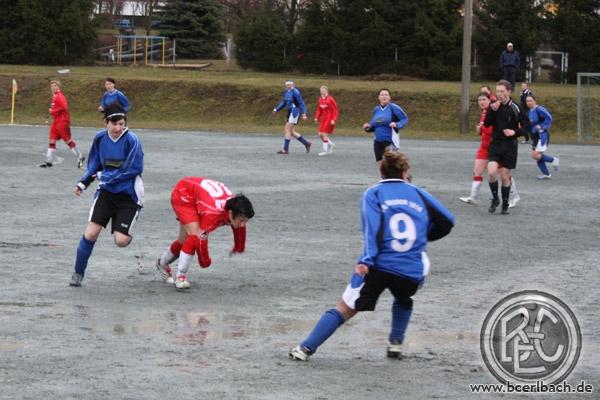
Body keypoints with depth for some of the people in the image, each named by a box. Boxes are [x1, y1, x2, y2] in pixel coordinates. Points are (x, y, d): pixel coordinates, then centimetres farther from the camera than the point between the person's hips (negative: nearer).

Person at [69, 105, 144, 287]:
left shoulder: (131, 140, -17)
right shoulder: (100, 138, -3)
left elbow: (134, 169, -19)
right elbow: (94, 164, 12)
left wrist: (106, 176, -15)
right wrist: (83, 183, -2)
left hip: (128, 195, -3)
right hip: (106, 191, 3)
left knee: (121, 241, -11)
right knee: (90, 233, -9)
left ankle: (126, 232, 28)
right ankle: (78, 273, 9)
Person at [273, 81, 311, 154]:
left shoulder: (295, 92, -15)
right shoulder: (286, 92, 12)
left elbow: (301, 103, -16)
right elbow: (283, 102, 18)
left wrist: (303, 114, -23)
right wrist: (276, 109, 7)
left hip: (294, 112, -9)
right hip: (290, 112, 9)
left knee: (287, 129, -10)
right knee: (291, 132, 9)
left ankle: (285, 149, -7)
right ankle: (306, 143, 20)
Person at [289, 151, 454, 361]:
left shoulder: (373, 193, 8)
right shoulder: (418, 193, 16)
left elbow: (373, 227, -8)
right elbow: (447, 220, 18)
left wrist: (366, 260, -15)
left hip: (379, 265, -2)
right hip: (413, 271, 2)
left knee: (345, 309, 4)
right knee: (403, 300, 35)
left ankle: (306, 348, -3)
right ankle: (396, 343, 24)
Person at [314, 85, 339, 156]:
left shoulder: (330, 99, -13)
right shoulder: (320, 99, 7)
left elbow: (335, 110, -13)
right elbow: (319, 109, 17)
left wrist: (334, 120, -20)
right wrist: (317, 117, 3)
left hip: (330, 119, -7)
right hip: (324, 118, 7)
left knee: (324, 134, -11)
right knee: (320, 134, 5)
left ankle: (325, 150, -1)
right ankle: (331, 144, 26)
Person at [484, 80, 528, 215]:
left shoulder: (515, 108, -10)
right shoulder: (494, 105, 1)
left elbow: (525, 128, -4)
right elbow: (487, 124, -3)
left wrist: (514, 132, -23)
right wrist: (492, 111, -18)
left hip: (509, 145, -2)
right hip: (495, 144, 2)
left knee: (505, 176, 4)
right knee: (491, 172, -14)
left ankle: (505, 204, 20)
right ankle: (495, 199, 8)